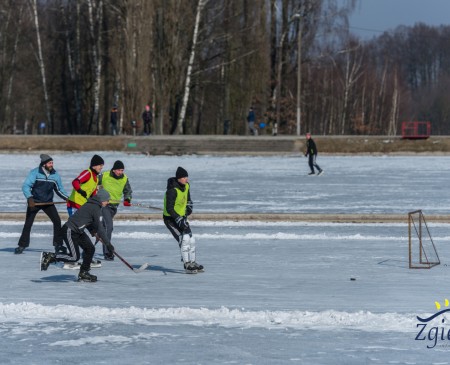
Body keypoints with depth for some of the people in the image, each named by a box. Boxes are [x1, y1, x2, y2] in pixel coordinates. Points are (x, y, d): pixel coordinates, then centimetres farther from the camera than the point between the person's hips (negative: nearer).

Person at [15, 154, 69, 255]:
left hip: (48, 202, 3)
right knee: (28, 223, -3)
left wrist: (67, 198, -4)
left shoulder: (55, 174, -1)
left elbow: (59, 189, 10)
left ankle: (58, 244, 3)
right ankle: (22, 245, 7)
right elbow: (26, 186, -19)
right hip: (34, 201, -3)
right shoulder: (35, 173, -14)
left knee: (57, 220, -8)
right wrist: (30, 198, -34)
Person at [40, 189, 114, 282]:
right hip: (69, 231, -10)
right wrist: (108, 244, -13)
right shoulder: (95, 208, -17)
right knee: (74, 257, -10)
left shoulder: (92, 205, 12)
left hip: (78, 231, 10)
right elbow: (100, 228, -17)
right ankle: (49, 257, -3)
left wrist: (93, 231, 37)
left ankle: (83, 273, 16)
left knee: (90, 248, 8)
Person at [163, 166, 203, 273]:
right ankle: (187, 265, -15)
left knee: (191, 239, 10)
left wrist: (189, 207, 4)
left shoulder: (186, 186, 0)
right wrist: (179, 220, -33)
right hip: (170, 218, -9)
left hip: (181, 217, 9)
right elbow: (169, 209, -29)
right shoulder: (172, 190, -27)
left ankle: (192, 263, 24)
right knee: (184, 239, -18)